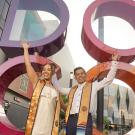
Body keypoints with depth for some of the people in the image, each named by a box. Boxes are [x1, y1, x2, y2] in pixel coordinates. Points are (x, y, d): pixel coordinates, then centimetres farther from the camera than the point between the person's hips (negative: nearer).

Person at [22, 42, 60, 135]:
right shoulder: (37, 83, 6)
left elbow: (57, 109, 14)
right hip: (35, 126, -2)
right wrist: (26, 49, 6)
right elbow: (28, 64, 0)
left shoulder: (55, 90, 15)